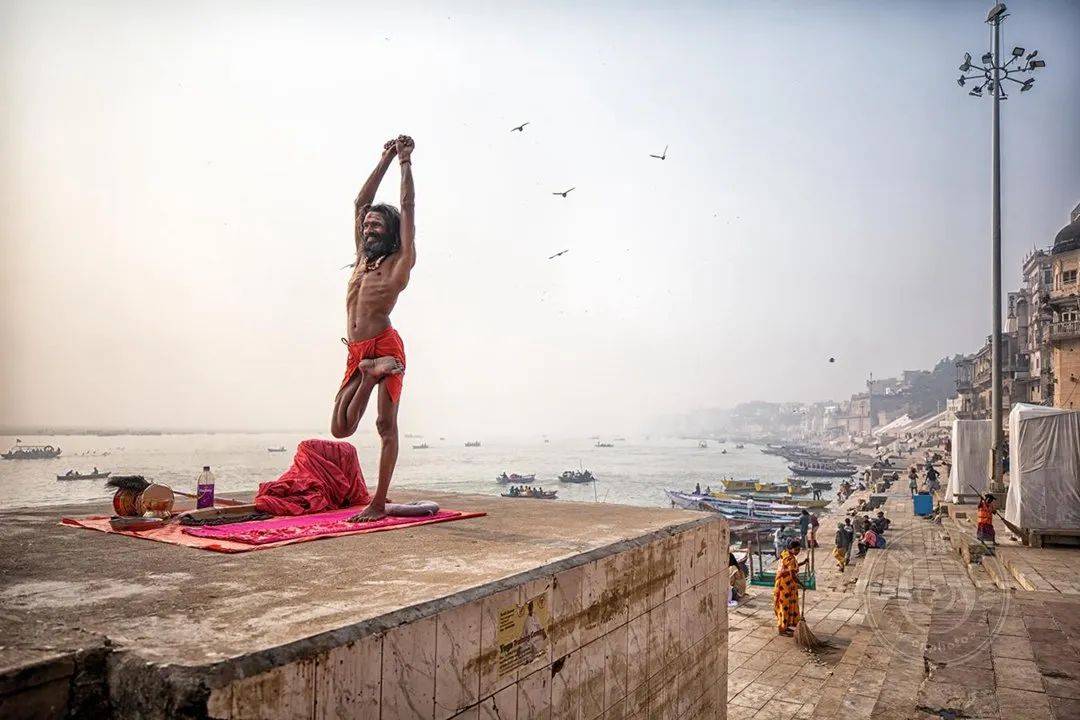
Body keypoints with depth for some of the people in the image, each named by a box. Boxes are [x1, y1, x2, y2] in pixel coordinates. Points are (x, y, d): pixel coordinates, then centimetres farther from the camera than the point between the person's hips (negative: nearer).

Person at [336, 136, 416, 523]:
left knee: (386, 426, -5)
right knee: (340, 428, -3)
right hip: (357, 353, 6)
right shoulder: (362, 257, 20)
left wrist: (405, 162, 7)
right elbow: (361, 202, 23)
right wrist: (386, 158, 24)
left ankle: (379, 503, 0)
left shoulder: (399, 261, 3)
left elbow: (407, 208, 2)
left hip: (386, 346, -6)